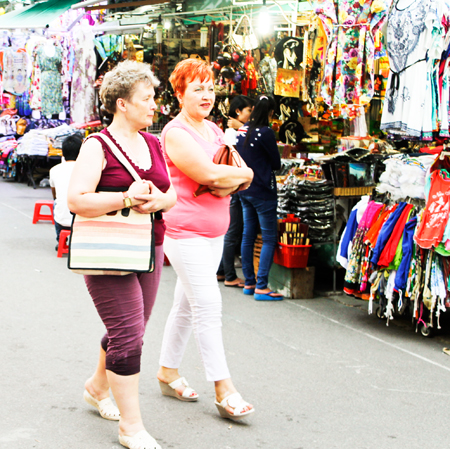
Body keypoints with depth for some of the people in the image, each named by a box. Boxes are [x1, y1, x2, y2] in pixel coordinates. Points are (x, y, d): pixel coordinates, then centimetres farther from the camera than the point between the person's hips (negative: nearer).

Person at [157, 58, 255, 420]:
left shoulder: (214, 130, 14)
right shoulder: (176, 132, -12)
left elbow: (243, 178, 10)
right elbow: (209, 174, -23)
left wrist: (228, 182, -11)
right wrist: (244, 174, -7)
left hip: (214, 232, 8)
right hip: (185, 231, -8)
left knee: (186, 305, 15)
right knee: (208, 308, -10)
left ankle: (168, 373, 28)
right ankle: (224, 391, -6)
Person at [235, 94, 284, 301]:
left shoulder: (241, 131, 4)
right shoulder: (265, 133, -16)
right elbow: (277, 164, -6)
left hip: (244, 189, 8)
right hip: (263, 191, -8)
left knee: (248, 235, 13)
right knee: (269, 239, -3)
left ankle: (249, 282, 19)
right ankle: (261, 286, -7)